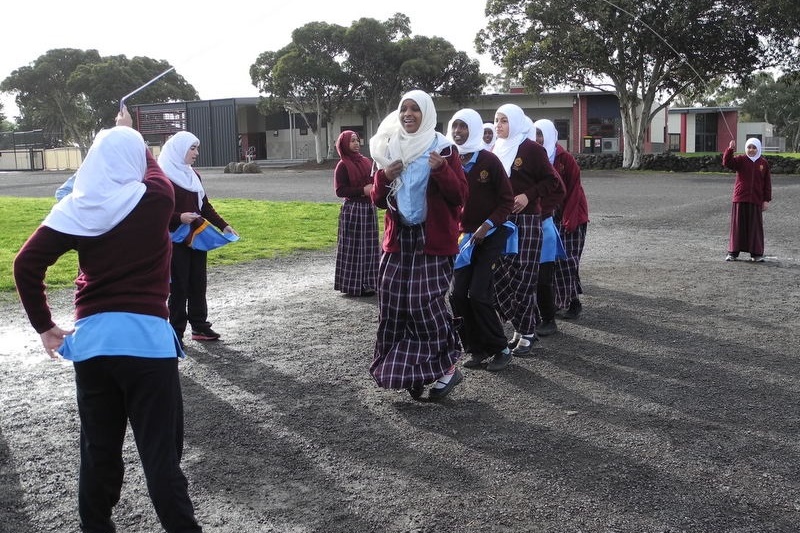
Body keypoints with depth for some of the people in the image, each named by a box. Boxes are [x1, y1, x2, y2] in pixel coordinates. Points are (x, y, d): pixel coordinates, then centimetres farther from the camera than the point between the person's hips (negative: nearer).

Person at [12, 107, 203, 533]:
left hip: (90, 339, 3)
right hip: (147, 338, -3)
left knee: (98, 450, 17)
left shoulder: (76, 209, 1)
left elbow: (26, 264, -3)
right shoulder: (157, 199, -4)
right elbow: (152, 170, 20)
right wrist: (130, 134, 36)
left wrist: (44, 326, 6)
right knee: (160, 454, 0)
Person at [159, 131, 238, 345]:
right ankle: (176, 333, 6)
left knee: (198, 283, 10)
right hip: (175, 240, -7)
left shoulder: (192, 175, 14)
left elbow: (205, 206, 17)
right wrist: (179, 217, -27)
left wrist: (223, 225, 8)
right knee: (179, 286, -2)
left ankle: (199, 326, 20)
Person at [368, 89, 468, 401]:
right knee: (394, 306, 2)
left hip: (433, 241, -5)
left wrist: (441, 170, -24)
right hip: (398, 240, 5)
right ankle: (409, 370, 16)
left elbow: (460, 196, -8)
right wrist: (384, 177, -7)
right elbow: (378, 200, 13)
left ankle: (447, 367, 4)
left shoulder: (443, 149, -3)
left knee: (425, 303, -13)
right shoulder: (390, 149, 11)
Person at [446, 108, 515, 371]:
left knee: (478, 294, -11)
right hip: (464, 235, 5)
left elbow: (507, 200, -8)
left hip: (490, 235, -5)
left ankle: (500, 349, 5)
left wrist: (487, 225, -19)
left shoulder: (489, 160, -11)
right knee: (458, 294, -1)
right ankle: (477, 349, 13)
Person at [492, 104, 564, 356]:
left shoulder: (531, 149, -4)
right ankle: (521, 326, 17)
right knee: (499, 277, 2)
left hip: (526, 221, -6)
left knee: (523, 279, -4)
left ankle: (527, 334, 6)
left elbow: (552, 181, -4)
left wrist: (528, 195, -15)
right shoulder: (496, 150, 14)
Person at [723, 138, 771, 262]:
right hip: (740, 199, -1)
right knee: (737, 225, 3)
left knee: (755, 227, 4)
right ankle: (733, 253, 9)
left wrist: (767, 200, 2)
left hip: (756, 200, 1)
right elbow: (727, 163, -16)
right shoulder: (740, 160, 2)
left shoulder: (764, 163, 6)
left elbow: (767, 183, 6)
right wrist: (730, 149, -30)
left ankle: (756, 253, 12)